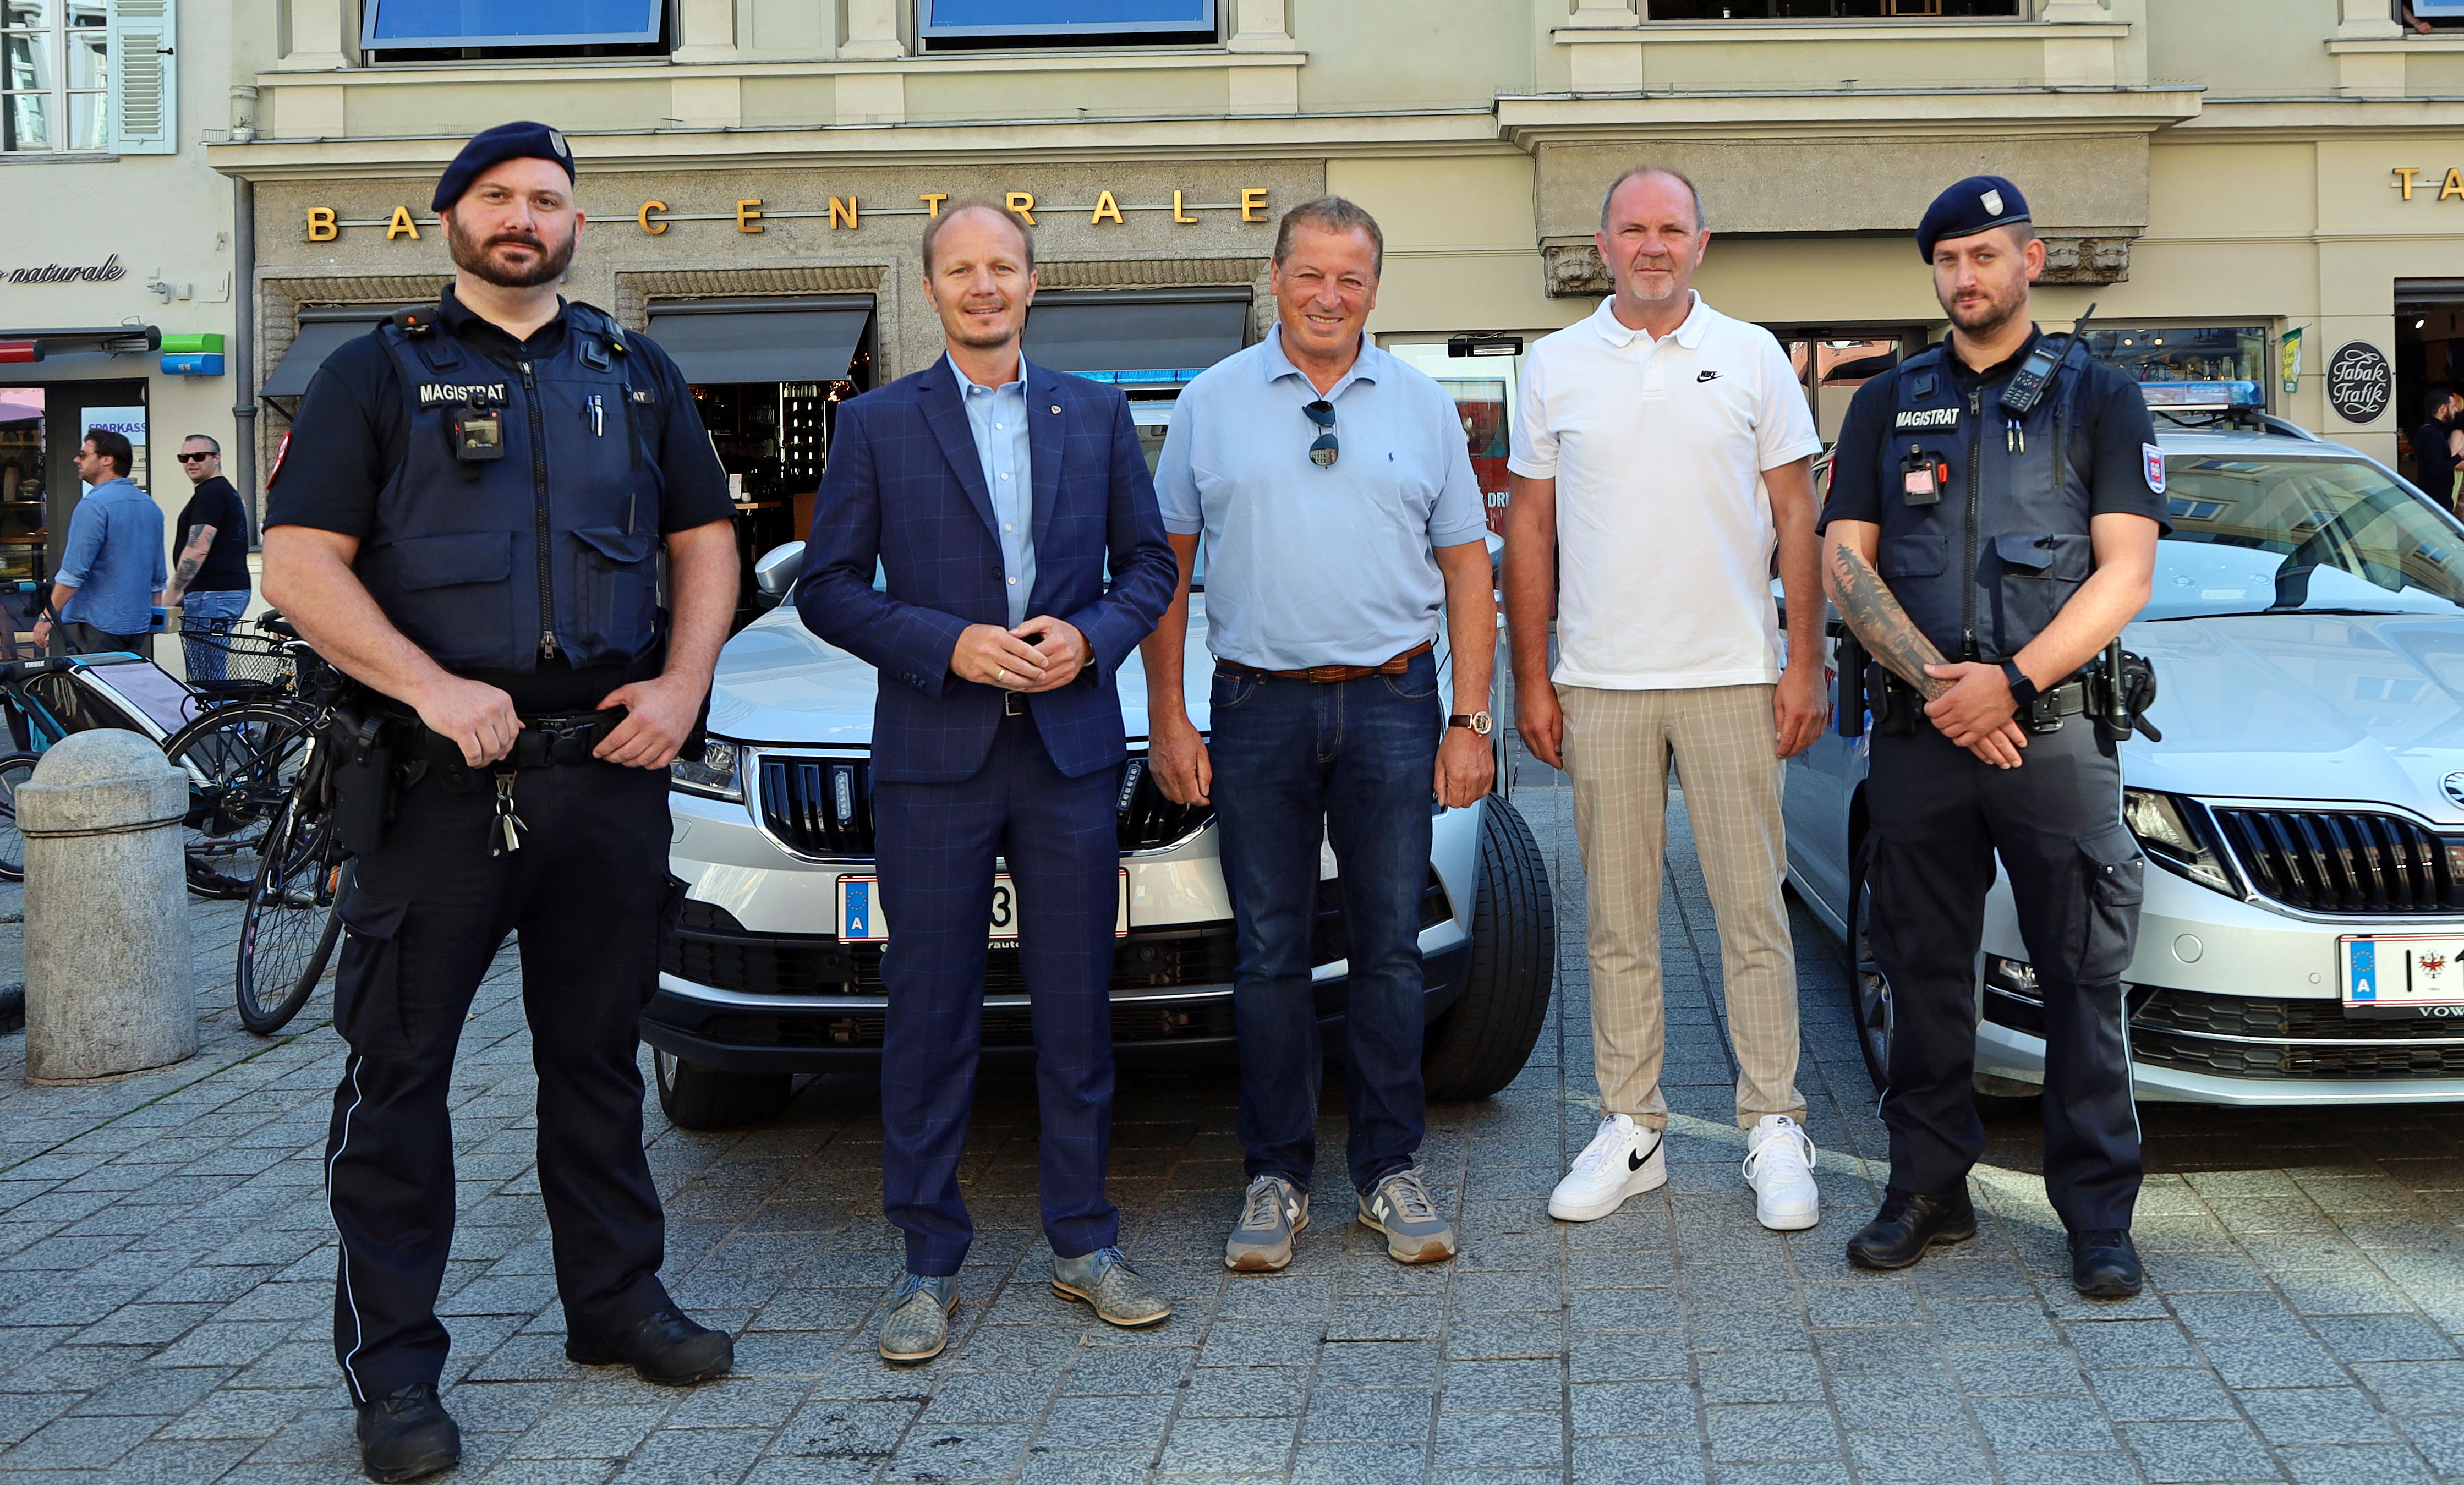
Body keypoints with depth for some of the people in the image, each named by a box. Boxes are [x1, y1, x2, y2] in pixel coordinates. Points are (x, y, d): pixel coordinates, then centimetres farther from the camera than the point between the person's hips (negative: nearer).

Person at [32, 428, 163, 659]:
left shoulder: (94, 505, -14)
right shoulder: (151, 506, 11)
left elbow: (73, 573, -18)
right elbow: (158, 576, 18)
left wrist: (48, 618, -12)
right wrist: (153, 617, 27)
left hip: (97, 625, -8)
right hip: (139, 626, 8)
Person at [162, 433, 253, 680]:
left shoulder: (209, 493, -11)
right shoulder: (228, 492, 22)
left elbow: (197, 550, -19)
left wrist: (171, 596, -16)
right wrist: (185, 594, 27)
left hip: (211, 595, -11)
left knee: (205, 680, -12)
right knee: (214, 678, 11)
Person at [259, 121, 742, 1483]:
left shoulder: (636, 375, 15)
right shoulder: (381, 372, 4)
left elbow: (704, 539, 16)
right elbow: (301, 565, -4)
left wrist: (682, 684, -1)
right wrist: (436, 690, -17)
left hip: (610, 769, 3)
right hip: (439, 778, -3)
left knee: (597, 1053, 13)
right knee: (397, 1069, -1)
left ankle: (616, 1301, 26)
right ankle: (393, 1366, 8)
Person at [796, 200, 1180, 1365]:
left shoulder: (1097, 414, 11)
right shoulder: (876, 424, 5)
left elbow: (1148, 562, 12)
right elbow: (827, 587, 1)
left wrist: (1090, 636, -8)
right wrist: (949, 645, -13)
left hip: (1072, 747, 2)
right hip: (934, 755, -2)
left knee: (1077, 1007, 7)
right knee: (929, 1016, 1)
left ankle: (1084, 1245, 19)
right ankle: (929, 1266, 12)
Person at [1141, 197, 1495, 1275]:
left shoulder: (1422, 407, 9)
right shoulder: (1212, 402, 6)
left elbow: (1467, 569, 8)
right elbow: (1166, 566, 7)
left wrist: (1468, 721, 1)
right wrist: (1166, 717, 0)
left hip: (1393, 702, 1)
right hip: (1258, 707, 0)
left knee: (1390, 948, 5)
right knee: (1269, 953, 4)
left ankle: (1391, 1170, 17)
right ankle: (1276, 1177, 15)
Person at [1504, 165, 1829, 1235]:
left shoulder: (1752, 358, 6)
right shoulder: (1555, 367, 7)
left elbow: (1797, 519, 6)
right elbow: (1529, 530, 8)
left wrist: (1806, 663, -2)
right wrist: (1530, 680, 3)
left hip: (1732, 677, -1)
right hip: (1601, 684, 1)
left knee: (1753, 912, 2)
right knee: (1617, 919, 6)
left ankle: (1774, 1128, 11)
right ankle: (1629, 1129, 16)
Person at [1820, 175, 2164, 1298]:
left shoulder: (2098, 399, 7)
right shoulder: (1886, 405, 14)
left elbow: (2125, 574, -2)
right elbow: (1845, 563, 5)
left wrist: (2010, 681, -14)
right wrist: (1937, 682, -9)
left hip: (2055, 729, -2)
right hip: (1919, 734, 2)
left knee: (2083, 979, -1)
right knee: (1924, 971, 7)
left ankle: (2099, 1214, 8)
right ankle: (1928, 1191, 19)